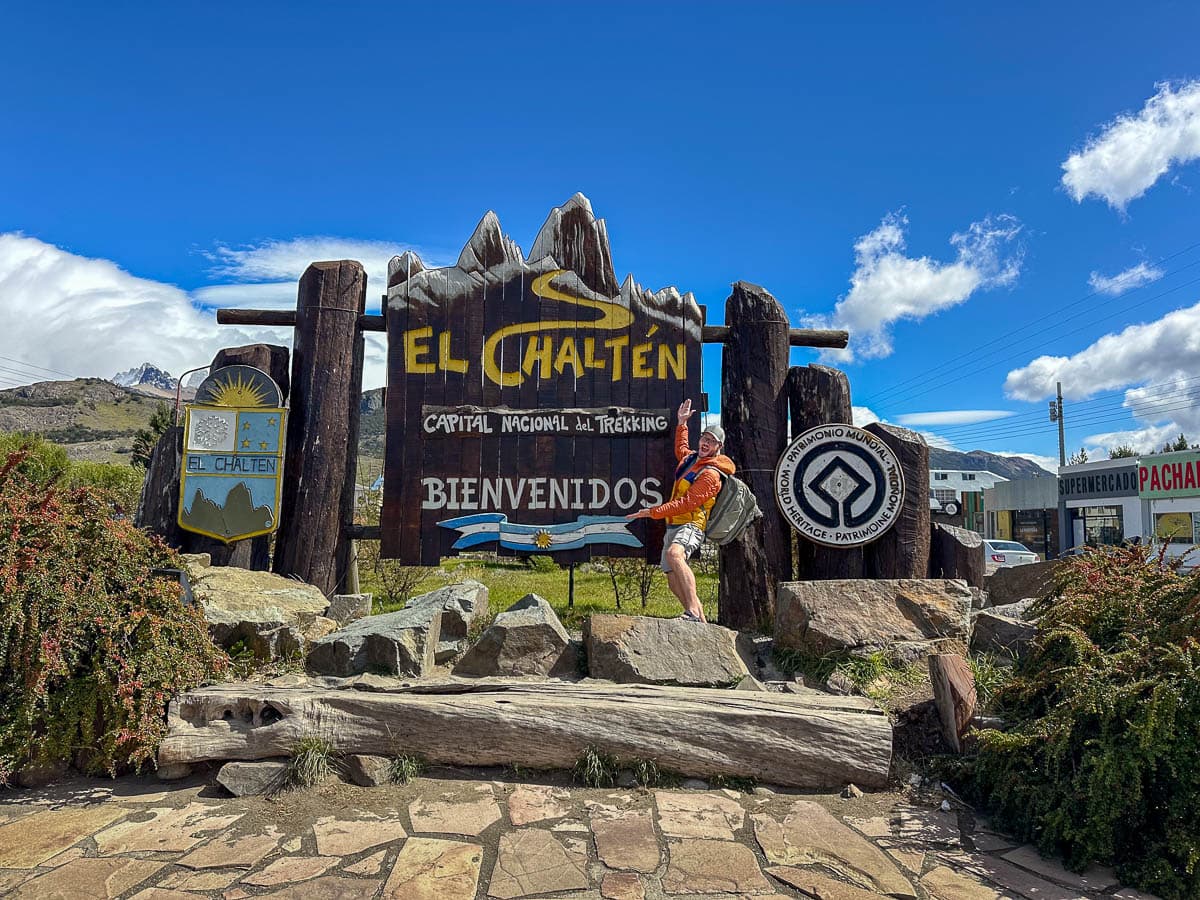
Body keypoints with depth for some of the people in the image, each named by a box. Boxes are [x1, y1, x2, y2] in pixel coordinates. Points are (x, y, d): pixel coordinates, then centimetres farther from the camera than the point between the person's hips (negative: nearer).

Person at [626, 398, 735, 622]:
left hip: (690, 526, -9)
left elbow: (687, 503, -22)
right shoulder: (690, 458, 14)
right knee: (674, 581, 8)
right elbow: (680, 449, 42)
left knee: (674, 554, -39)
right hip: (674, 526, 10)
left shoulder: (711, 474, -13)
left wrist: (654, 512, -22)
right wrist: (681, 424, 38)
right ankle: (701, 622, 17)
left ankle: (693, 612, -45)